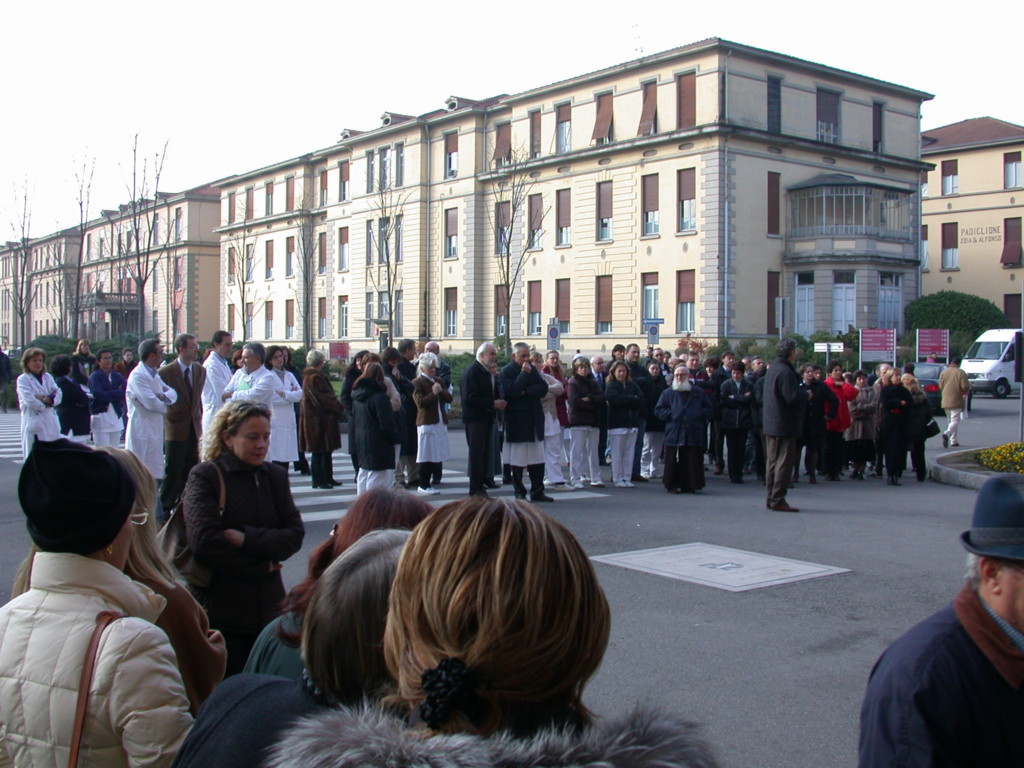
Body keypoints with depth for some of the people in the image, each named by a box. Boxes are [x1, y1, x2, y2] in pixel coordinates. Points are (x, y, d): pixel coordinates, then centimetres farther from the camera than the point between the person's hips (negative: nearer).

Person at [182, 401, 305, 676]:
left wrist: (247, 539, -16)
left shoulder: (274, 476, 9)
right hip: (220, 613, -4)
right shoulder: (205, 476, -5)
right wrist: (262, 566, -9)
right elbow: (205, 542, -16)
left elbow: (295, 535, 0)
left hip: (268, 610, 4)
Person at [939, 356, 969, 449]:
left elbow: (940, 386, 5)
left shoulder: (943, 372, 4)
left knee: (951, 421, 16)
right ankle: (947, 434, -30)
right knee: (955, 421, -4)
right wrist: (966, 392, 9)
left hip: (945, 401, 5)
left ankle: (954, 441, 17)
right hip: (956, 401, -5)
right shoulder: (961, 373, -8)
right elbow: (965, 387, -13)